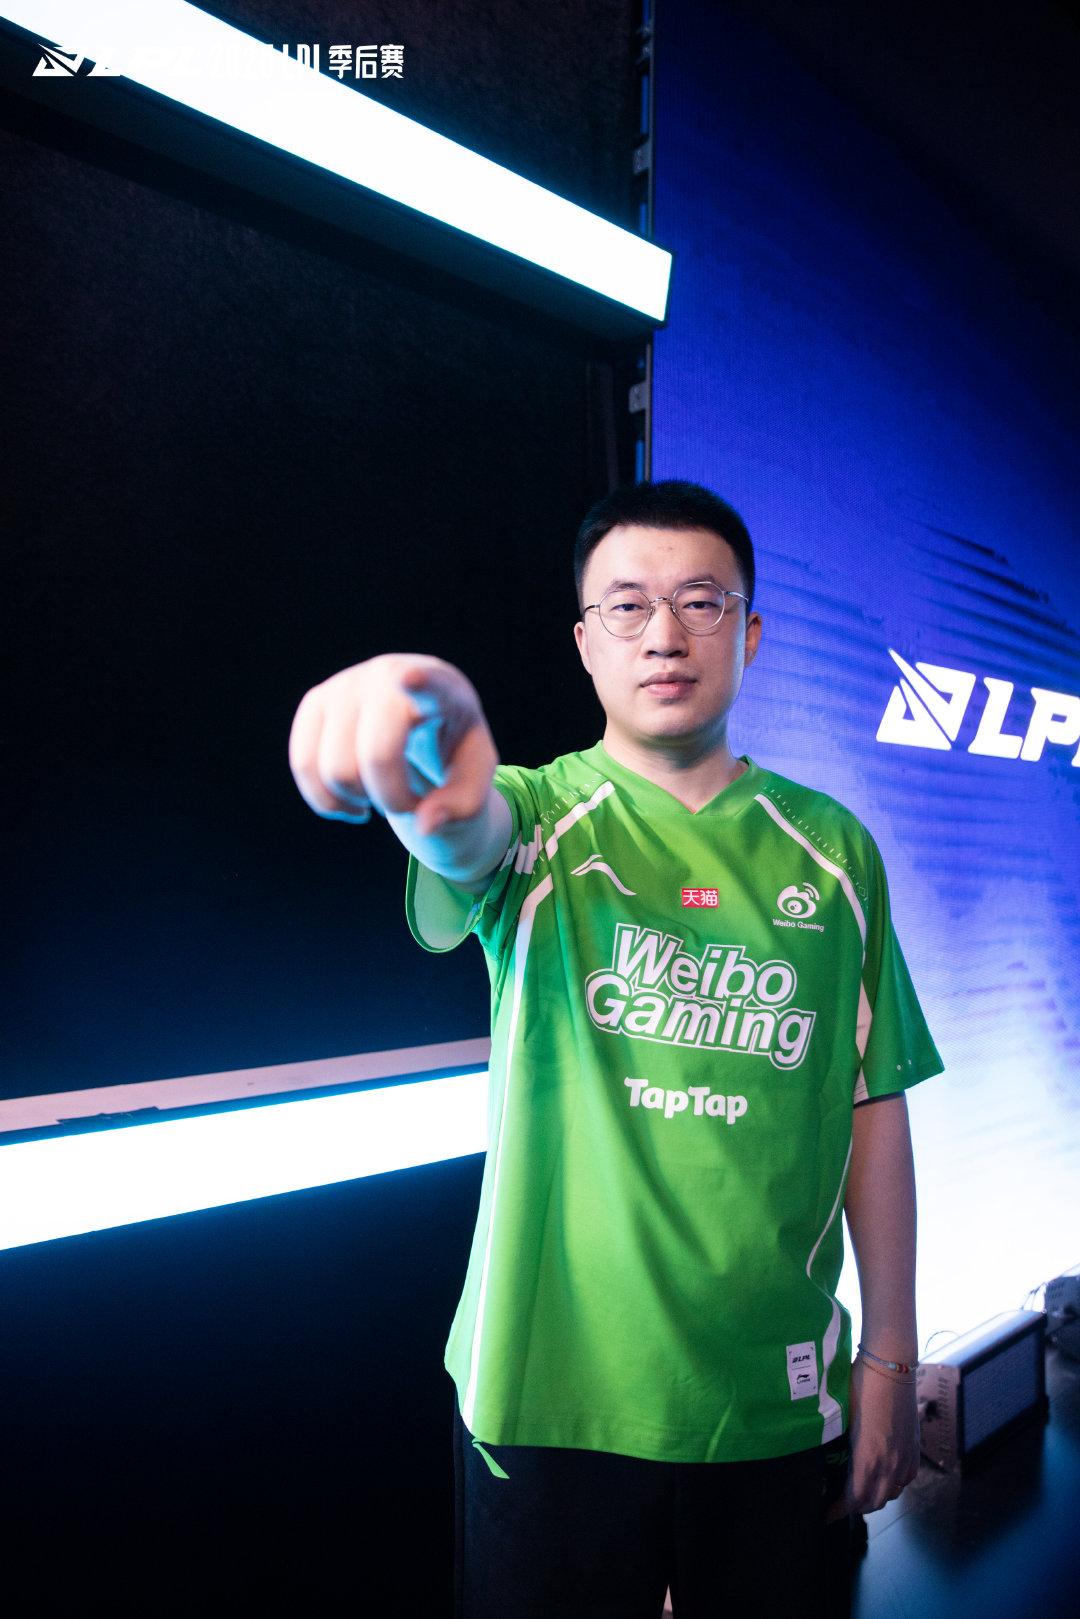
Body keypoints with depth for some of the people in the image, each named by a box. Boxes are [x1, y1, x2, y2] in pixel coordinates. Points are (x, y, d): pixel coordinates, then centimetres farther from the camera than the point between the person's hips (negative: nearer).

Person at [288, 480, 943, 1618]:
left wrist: (890, 1354, 4)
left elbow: (873, 1104, 3)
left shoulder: (832, 846, 1)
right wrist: (420, 773, -54)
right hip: (552, 1393, -2)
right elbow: (466, 836, -31)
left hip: (779, 1401, 3)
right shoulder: (535, 816, -6)